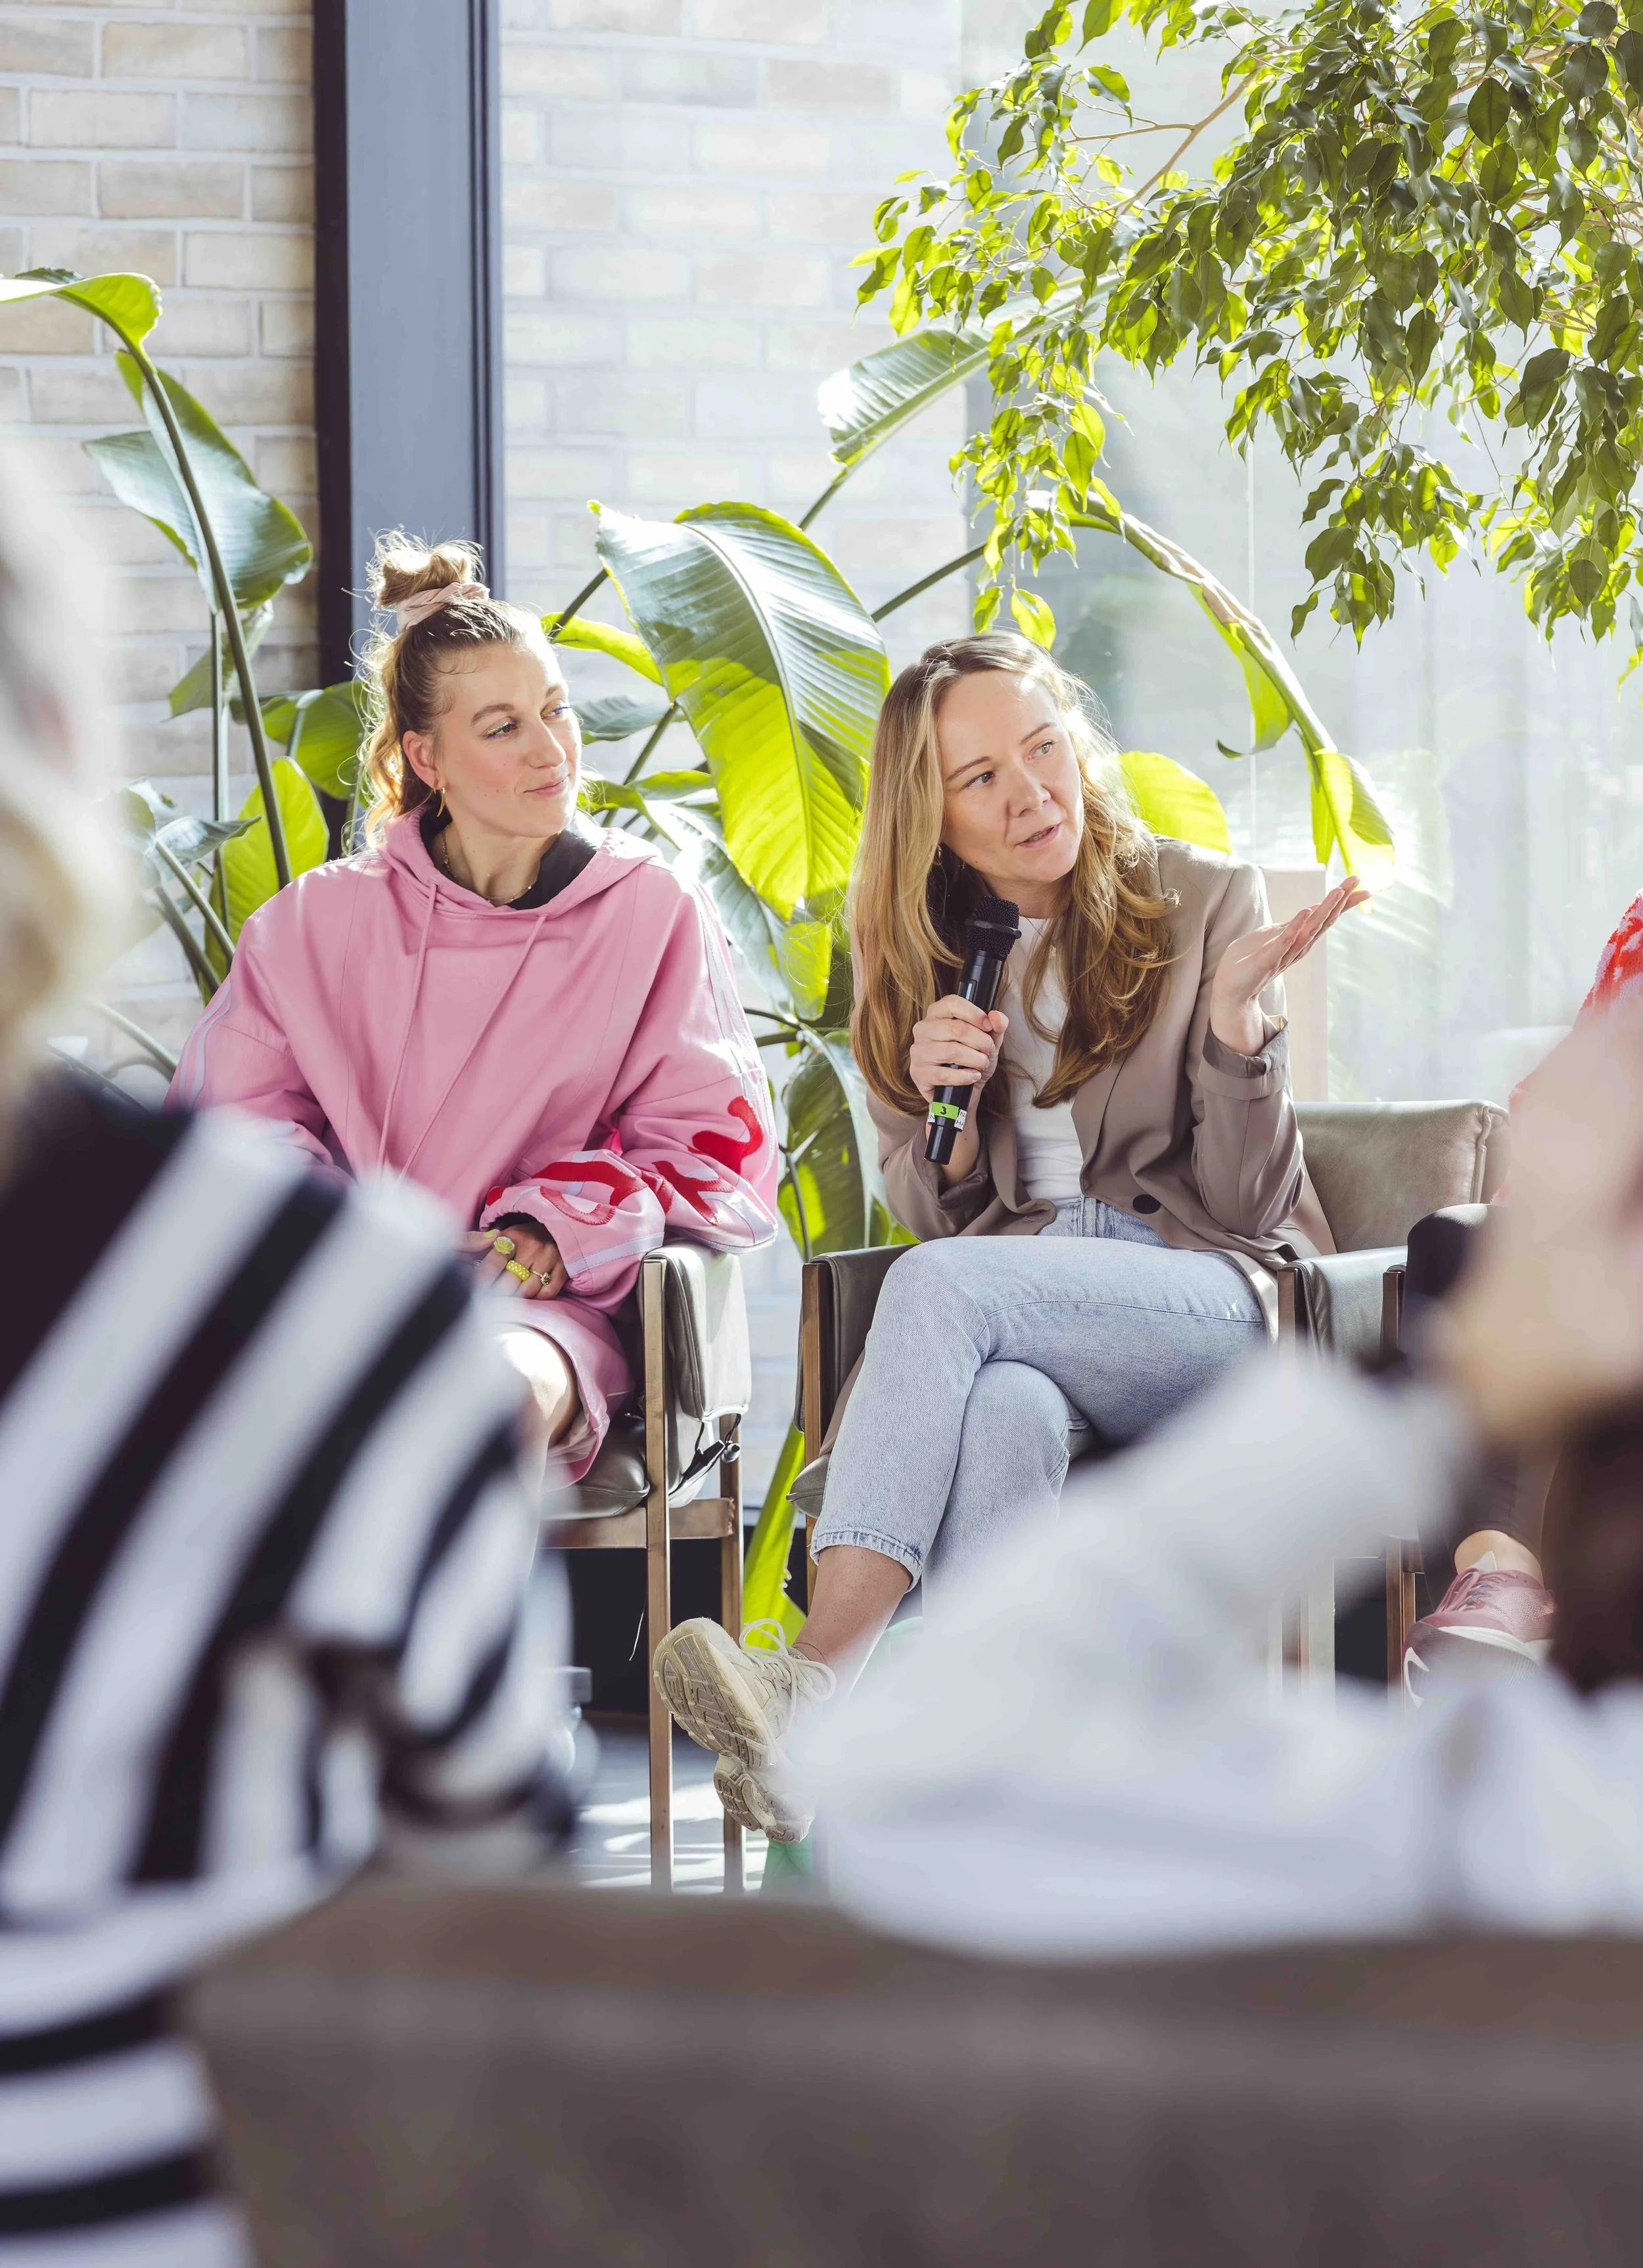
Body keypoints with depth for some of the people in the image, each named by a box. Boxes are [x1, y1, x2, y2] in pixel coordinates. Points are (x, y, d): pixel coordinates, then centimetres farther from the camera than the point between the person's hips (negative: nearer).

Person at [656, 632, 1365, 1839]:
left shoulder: (1206, 902, 3)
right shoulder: (921, 957, 14)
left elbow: (1248, 1206, 0)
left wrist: (1236, 1012, -17)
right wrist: (943, 1108, -4)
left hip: (1221, 1305, -3)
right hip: (1027, 1324, 3)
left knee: (944, 1287, -33)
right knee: (1003, 1414, -37)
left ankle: (820, 1686, -44)